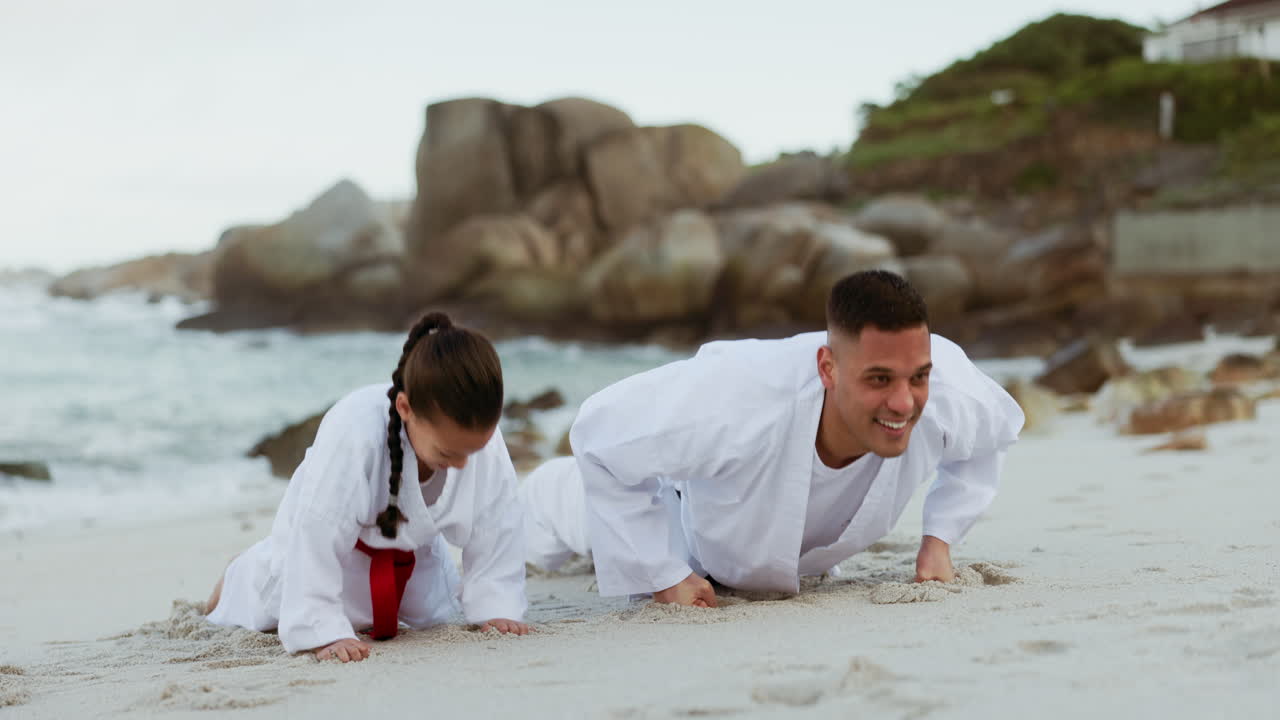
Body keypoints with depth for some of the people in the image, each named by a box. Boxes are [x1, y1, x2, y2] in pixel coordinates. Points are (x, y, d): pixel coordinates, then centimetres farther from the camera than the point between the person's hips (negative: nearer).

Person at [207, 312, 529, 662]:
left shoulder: (481, 436, -34)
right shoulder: (353, 432, -48)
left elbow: (497, 525, -19)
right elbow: (317, 533, -45)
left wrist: (496, 606, -20)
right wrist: (322, 632, -46)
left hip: (414, 539, 4)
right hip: (340, 540, -4)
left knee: (434, 616, 21)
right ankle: (243, 577, 42)